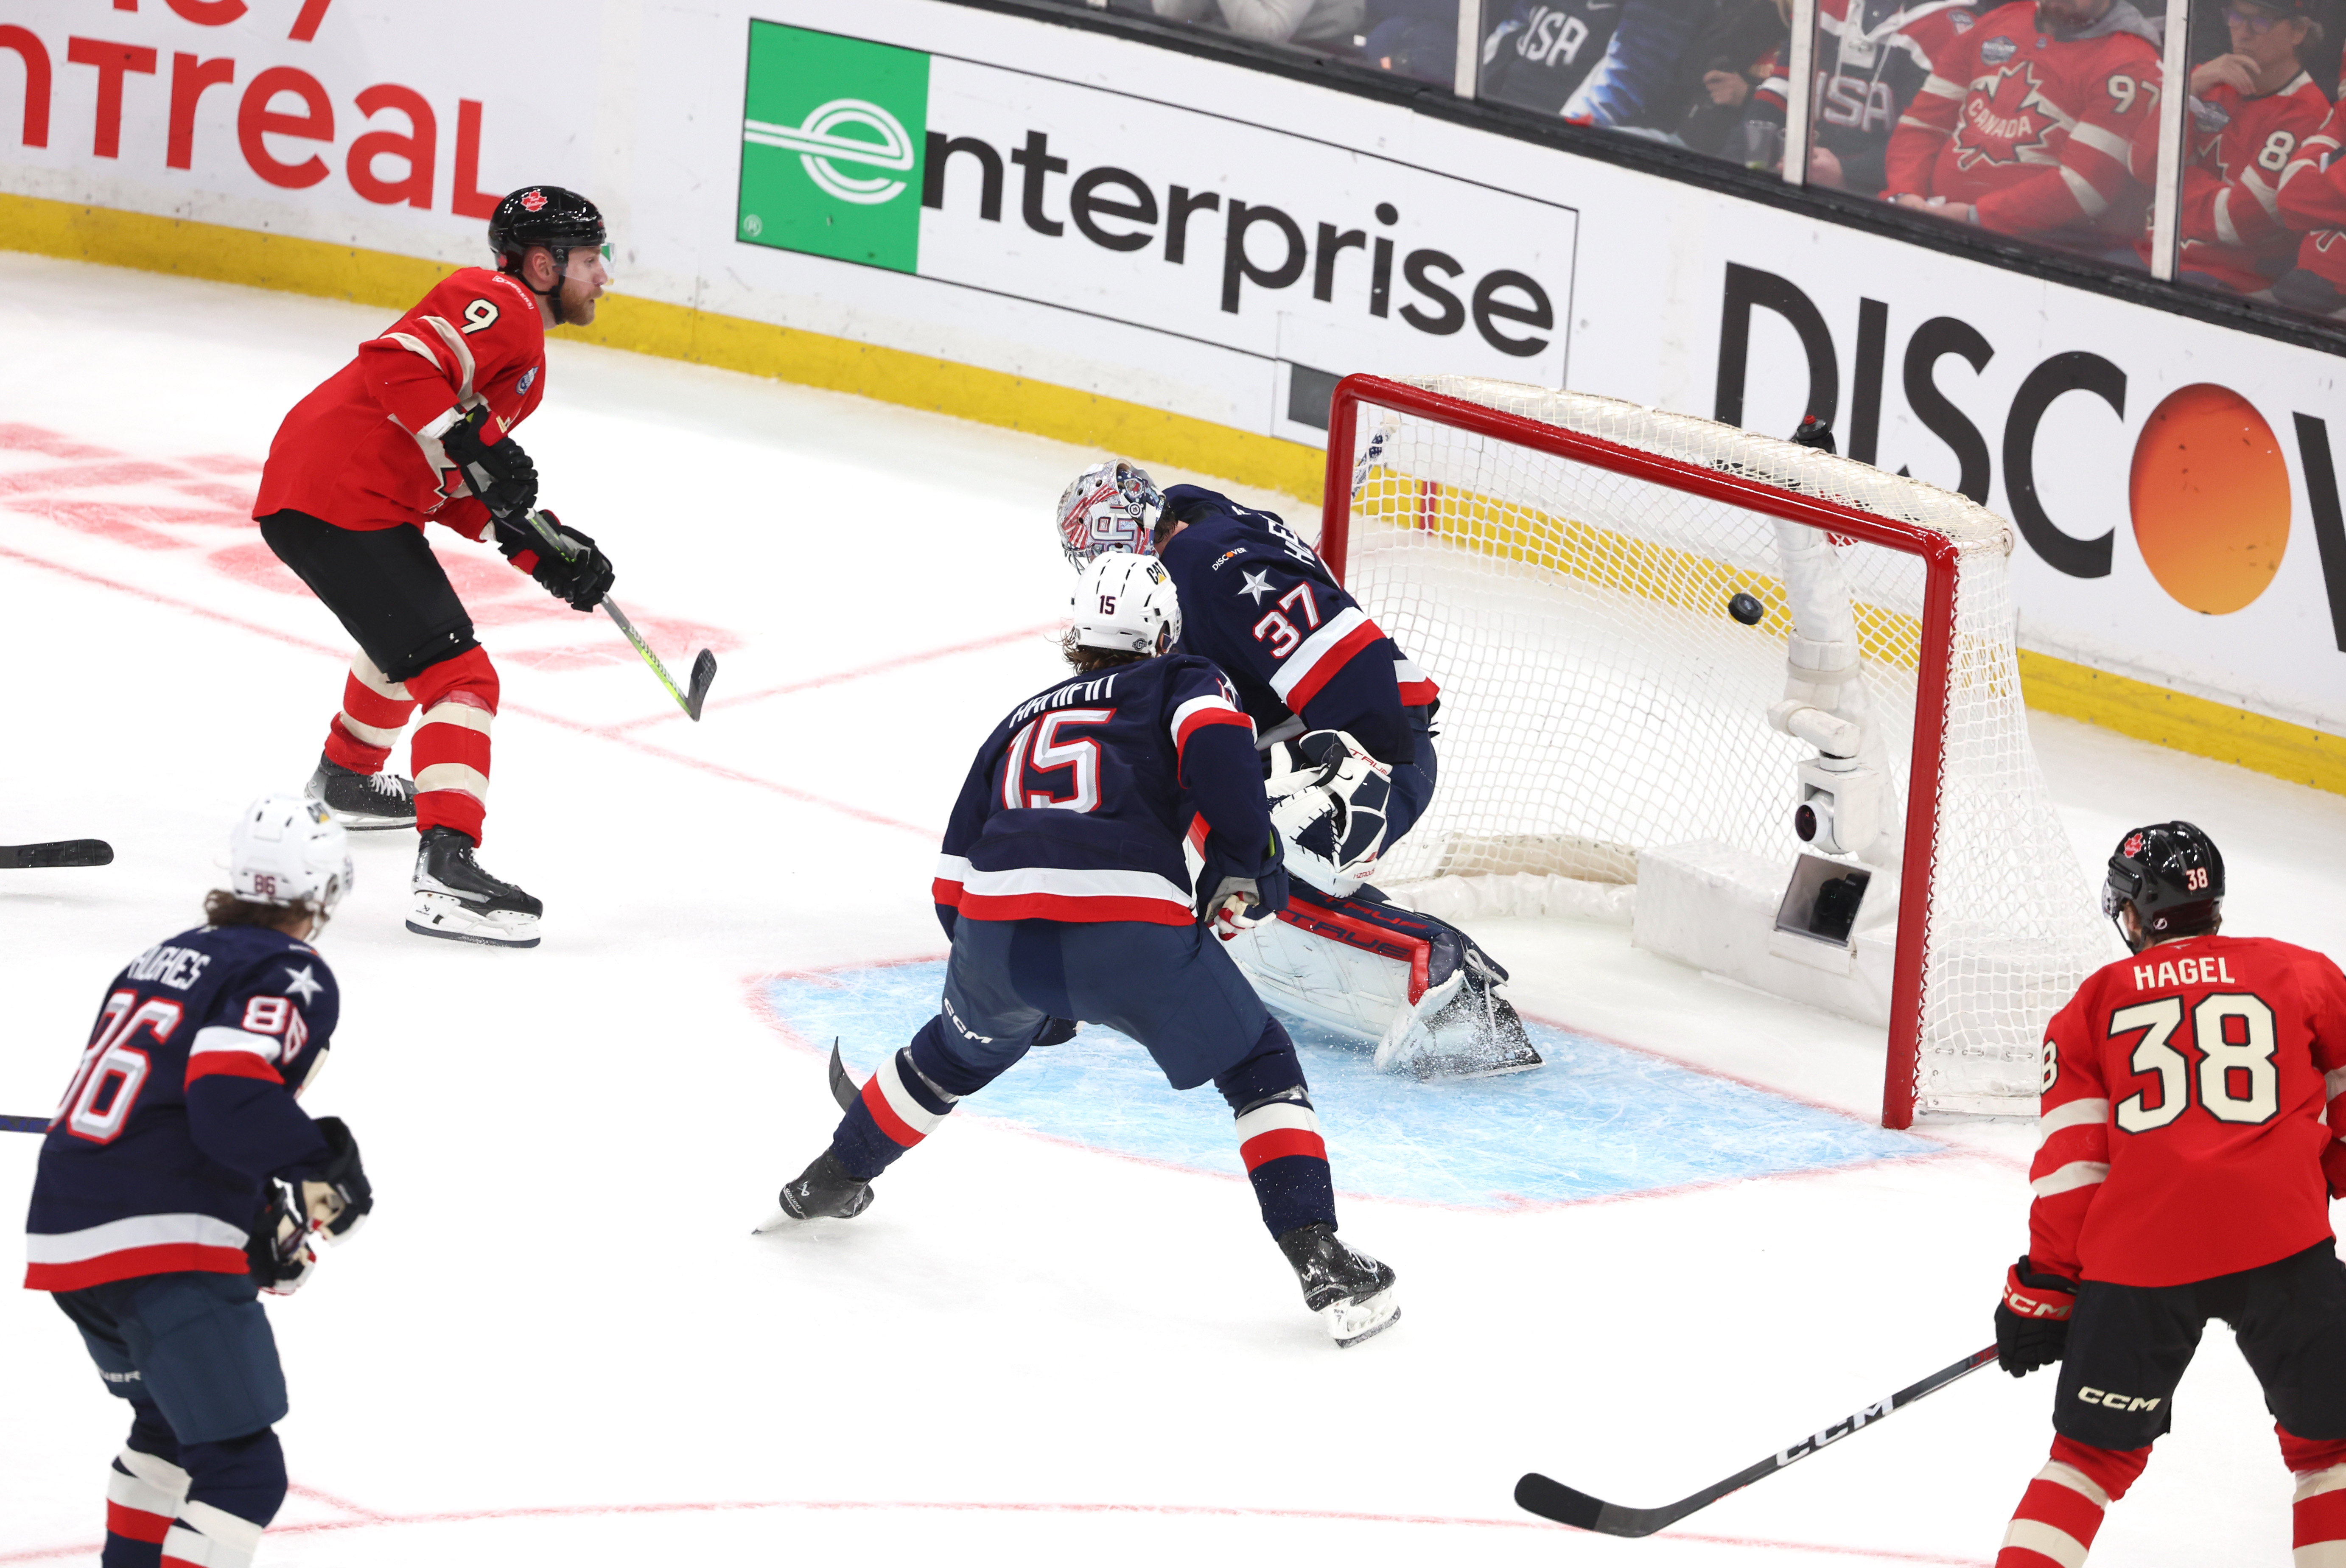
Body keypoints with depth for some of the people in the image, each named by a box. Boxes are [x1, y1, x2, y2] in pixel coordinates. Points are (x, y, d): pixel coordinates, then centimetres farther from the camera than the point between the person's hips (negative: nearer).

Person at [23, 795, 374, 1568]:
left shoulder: (167, 957, 21)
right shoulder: (292, 978, -6)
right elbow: (232, 1102, -21)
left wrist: (257, 1214, 22)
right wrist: (325, 1158, -7)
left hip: (64, 1233, 9)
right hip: (160, 1250, -9)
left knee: (173, 1420, 31)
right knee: (244, 1471, -8)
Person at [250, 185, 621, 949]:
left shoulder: (520, 345, 24)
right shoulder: (499, 306, -9)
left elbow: (457, 488, 22)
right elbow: (399, 363, -24)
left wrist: (542, 552, 12)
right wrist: (473, 445, -26)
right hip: (342, 505, -11)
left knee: (408, 634, 37)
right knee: (458, 675, -16)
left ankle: (347, 775, 58)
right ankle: (446, 869, -27)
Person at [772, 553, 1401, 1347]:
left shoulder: (1020, 722, 33)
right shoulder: (1183, 682, 21)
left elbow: (952, 884, 30)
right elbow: (1215, 744, -5)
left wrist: (1028, 994, 41)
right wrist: (1246, 862, 3)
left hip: (996, 927, 4)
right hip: (1134, 929, -4)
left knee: (961, 1050, 36)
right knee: (1260, 1067, 14)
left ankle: (829, 1181, 51)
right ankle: (1322, 1266, -1)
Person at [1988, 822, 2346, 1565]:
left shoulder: (2095, 1002, 15)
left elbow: (2070, 1156, 8)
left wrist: (2043, 1287, 11)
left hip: (2136, 1249, 1)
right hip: (2280, 1240, -1)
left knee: (2095, 1451, 14)